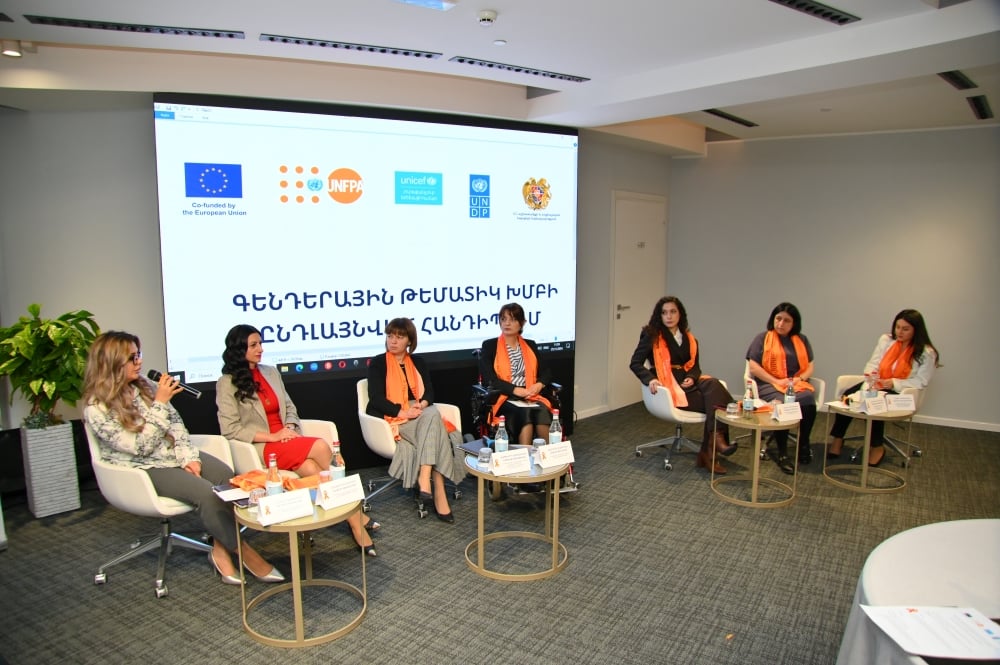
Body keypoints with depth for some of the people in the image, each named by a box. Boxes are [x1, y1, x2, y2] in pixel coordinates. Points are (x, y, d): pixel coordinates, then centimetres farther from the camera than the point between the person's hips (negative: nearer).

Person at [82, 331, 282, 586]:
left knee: (225, 475, -21)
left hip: (173, 453, 6)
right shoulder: (97, 409, -15)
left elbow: (175, 421, 5)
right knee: (205, 492, -27)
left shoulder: (145, 386, 2)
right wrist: (160, 402, -22)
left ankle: (221, 549, -14)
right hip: (144, 468, -6)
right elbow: (140, 447, -20)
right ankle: (243, 551, -11)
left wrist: (187, 456, -9)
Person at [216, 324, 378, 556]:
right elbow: (230, 429, -8)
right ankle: (356, 517, -20)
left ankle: (354, 522, -24)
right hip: (262, 448, -5)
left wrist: (289, 428, -5)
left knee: (314, 470, -29)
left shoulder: (271, 372, 15)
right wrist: (272, 437, -15)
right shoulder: (227, 383, -2)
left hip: (287, 440, 5)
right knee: (320, 446, -29)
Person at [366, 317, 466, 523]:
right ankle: (438, 490, -35)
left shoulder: (417, 362, 17)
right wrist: (403, 412, -21)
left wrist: (421, 405, -16)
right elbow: (376, 398, -8)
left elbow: (429, 392, 7)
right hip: (390, 417, -4)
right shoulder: (378, 363, 3)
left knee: (433, 414, -32)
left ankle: (425, 479, -38)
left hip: (420, 414, 4)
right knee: (434, 428, -31)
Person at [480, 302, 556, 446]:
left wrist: (539, 385, -9)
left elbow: (546, 372, 15)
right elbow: (489, 379, -6)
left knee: (542, 410, -31)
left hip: (530, 398, 3)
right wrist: (515, 390, -16)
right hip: (503, 399, -3)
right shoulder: (489, 346, 5)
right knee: (525, 412, -34)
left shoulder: (530, 346, 18)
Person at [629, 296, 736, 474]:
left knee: (712, 384, -29)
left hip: (687, 381, 5)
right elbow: (635, 363, -5)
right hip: (668, 385, -5)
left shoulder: (689, 339, 16)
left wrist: (692, 378, -8)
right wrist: (650, 379, -24)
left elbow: (694, 365, 17)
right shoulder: (652, 335, -1)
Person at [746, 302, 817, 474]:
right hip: (769, 385, -3)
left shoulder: (801, 340, 21)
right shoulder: (763, 338, 9)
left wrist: (800, 378, -5)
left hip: (797, 384, 3)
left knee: (808, 402, -32)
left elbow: (810, 366, 17)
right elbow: (753, 367, 0)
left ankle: (804, 444, -7)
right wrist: (776, 381, -10)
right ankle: (782, 454, -22)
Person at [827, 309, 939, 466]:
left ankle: (877, 447, -12)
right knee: (848, 395, -25)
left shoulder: (926, 353, -4)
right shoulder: (886, 340, 8)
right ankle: (837, 440, -19)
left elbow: (920, 382, -9)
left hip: (900, 393, -4)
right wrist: (871, 375, -13)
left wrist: (894, 383, -21)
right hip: (877, 386, 4)